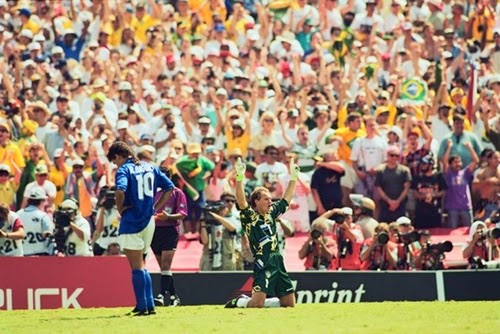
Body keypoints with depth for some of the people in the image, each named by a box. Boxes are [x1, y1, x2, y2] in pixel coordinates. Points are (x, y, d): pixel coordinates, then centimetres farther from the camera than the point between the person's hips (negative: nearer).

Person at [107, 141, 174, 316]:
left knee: (137, 267, -1)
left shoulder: (124, 170, -8)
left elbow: (120, 190, -27)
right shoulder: (149, 167, 12)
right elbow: (169, 187, 10)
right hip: (149, 221, 6)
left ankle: (143, 306, -2)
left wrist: (120, 209, -10)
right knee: (140, 266, 18)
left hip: (131, 222, -6)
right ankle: (149, 305, 14)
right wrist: (154, 208, 11)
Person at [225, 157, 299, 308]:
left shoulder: (271, 213, 15)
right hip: (263, 263, -7)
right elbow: (241, 201, -22)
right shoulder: (250, 217, -5)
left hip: (278, 263, 8)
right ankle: (238, 302, 12)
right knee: (257, 303, -21)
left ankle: (249, 301, 23)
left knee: (289, 304, 9)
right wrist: (239, 178, -32)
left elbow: (287, 198, 25)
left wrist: (294, 177, 23)